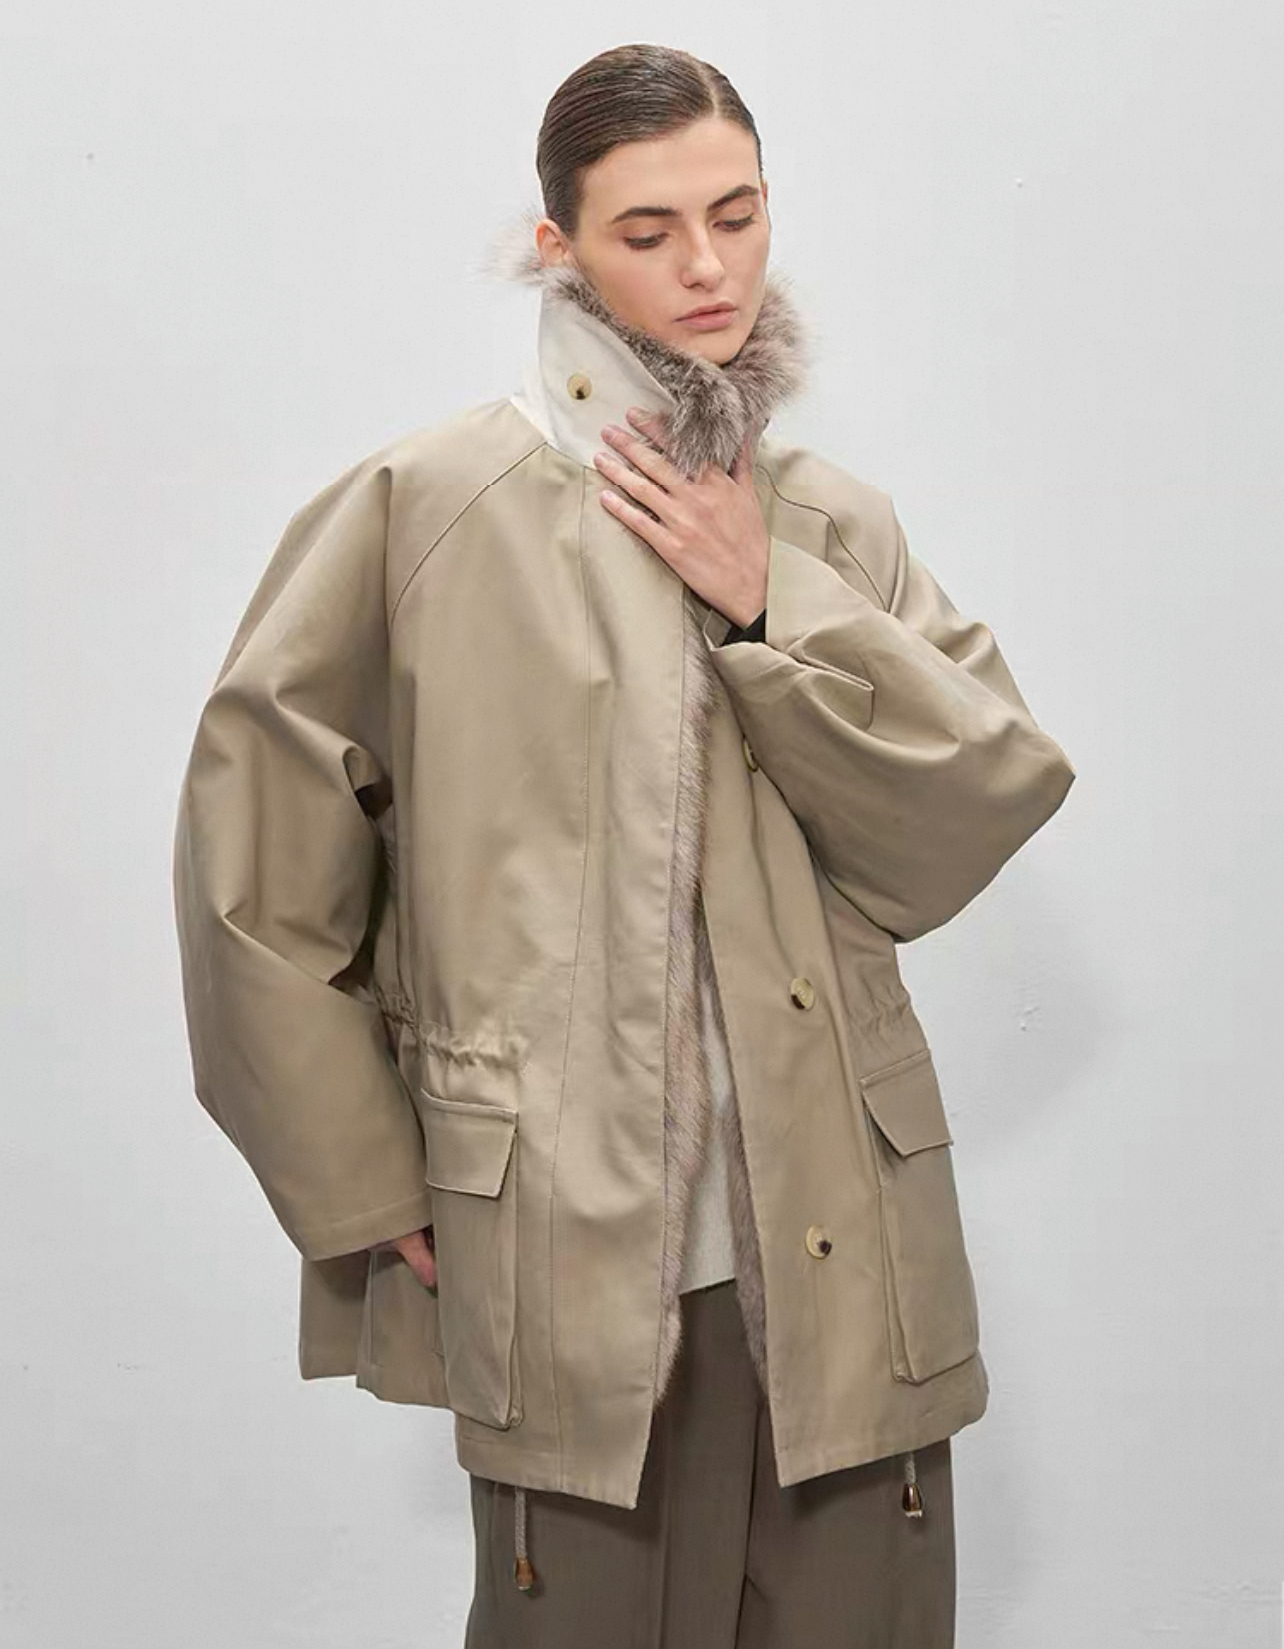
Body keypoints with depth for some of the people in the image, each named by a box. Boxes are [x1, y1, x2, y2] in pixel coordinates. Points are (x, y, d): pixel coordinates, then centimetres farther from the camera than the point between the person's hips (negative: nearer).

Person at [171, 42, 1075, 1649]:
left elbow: (994, 806, 0)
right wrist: (361, 1188, -2)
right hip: (567, 1263, -3)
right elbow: (254, 865, -2)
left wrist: (773, 605, -9)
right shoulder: (428, 507, -4)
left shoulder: (829, 520, 9)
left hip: (844, 1255, 4)